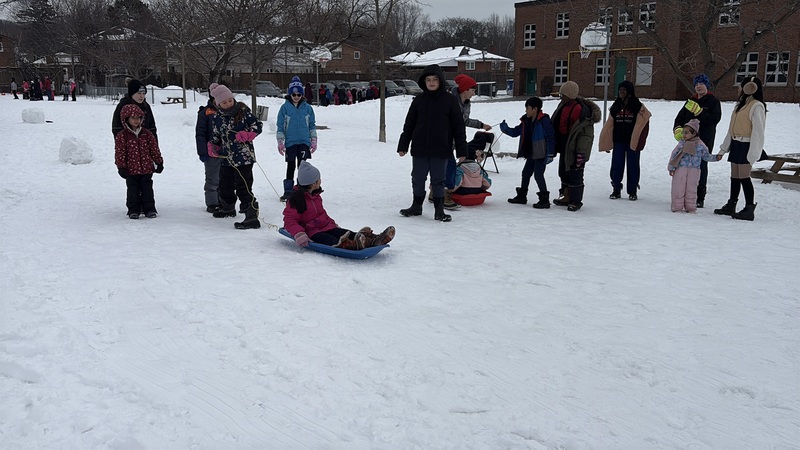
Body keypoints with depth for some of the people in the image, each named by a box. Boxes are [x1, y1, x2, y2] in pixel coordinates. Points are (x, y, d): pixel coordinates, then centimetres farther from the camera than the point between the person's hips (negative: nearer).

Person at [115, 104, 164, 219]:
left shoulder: (147, 134, 5)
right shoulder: (121, 136, -4)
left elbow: (154, 149, 9)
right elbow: (119, 153, -4)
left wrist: (159, 162, 7)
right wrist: (121, 167, -8)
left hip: (146, 169, 2)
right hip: (131, 170, -2)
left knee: (147, 189, 7)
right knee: (133, 190, 5)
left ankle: (149, 209, 15)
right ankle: (133, 210, 13)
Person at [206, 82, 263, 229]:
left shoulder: (243, 111, -8)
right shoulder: (217, 118, 5)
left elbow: (258, 125, -4)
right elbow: (215, 137, 15)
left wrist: (246, 135, -20)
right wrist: (213, 148, -5)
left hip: (244, 158, -6)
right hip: (227, 158, 7)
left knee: (243, 188, -14)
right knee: (225, 185, 23)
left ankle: (252, 217, -13)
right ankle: (228, 208, 49)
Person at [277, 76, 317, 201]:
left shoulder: (307, 107, 4)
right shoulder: (285, 107, 0)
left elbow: (312, 125, 11)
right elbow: (280, 126, 2)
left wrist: (314, 141, 7)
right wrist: (280, 142, -2)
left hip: (304, 141, 1)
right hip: (290, 142, -1)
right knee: (290, 166, 6)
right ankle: (288, 191, 14)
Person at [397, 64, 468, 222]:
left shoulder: (450, 100, -2)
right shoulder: (419, 100, 4)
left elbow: (458, 127, -1)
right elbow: (409, 125, 9)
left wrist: (461, 150, -3)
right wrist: (403, 145, 6)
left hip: (440, 150, -2)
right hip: (419, 149, 2)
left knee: (438, 180, 6)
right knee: (418, 179, 11)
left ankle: (439, 210, 16)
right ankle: (417, 206, 27)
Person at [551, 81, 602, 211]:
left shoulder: (583, 110, -20)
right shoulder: (562, 106, 8)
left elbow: (586, 133, -21)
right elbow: (556, 125, 20)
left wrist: (581, 152, -22)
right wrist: (555, 145, 22)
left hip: (574, 147, -9)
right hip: (564, 145, 9)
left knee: (575, 174, -3)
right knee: (563, 171, 17)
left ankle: (575, 201, 8)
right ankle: (566, 197, 31)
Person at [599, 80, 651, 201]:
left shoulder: (638, 106, -2)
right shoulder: (615, 106, 10)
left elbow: (643, 125, -6)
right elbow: (609, 125, 10)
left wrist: (639, 142, -13)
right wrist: (606, 143, 6)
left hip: (633, 142, -3)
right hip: (618, 141, 3)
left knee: (632, 166, 3)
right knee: (616, 166, 3)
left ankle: (632, 191, 11)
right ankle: (616, 189, 13)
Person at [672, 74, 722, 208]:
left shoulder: (713, 101, 0)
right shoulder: (691, 101, 18)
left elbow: (715, 119, -13)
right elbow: (680, 117, 16)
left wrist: (699, 111, -22)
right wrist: (677, 129, -4)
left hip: (704, 141, -5)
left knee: (701, 168, -3)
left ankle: (700, 198, 3)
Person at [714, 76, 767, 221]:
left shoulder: (757, 106, -12)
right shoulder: (740, 104, 17)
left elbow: (758, 130, -17)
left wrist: (752, 153, -22)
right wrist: (724, 148, 20)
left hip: (746, 145, -9)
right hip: (736, 144, 9)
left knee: (744, 176, -10)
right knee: (735, 176, 13)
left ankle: (749, 209, -6)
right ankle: (730, 206, 21)